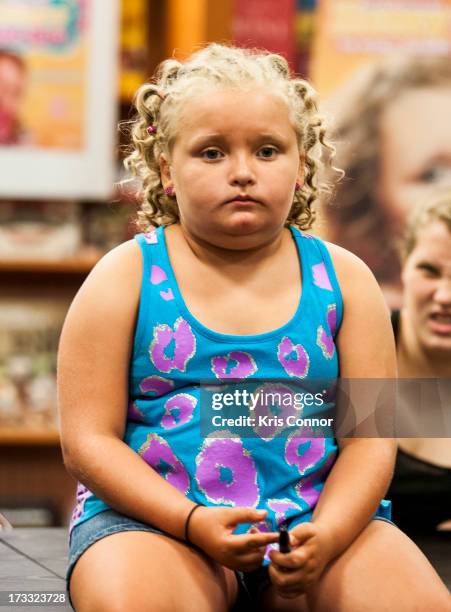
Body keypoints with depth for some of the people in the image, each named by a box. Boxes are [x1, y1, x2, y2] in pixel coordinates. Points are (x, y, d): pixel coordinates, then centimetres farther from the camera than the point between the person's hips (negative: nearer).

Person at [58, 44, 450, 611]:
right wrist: (192, 521, -18)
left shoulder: (343, 278, 7)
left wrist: (325, 536, -16)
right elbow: (88, 441, -4)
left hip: (319, 515, 2)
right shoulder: (125, 277, 1)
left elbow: (369, 438, 3)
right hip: (155, 516, -2)